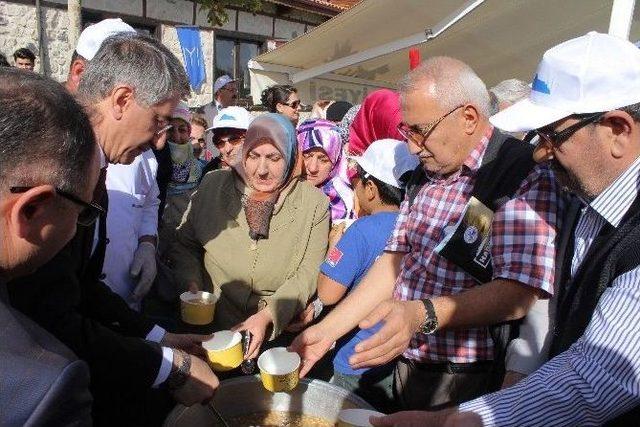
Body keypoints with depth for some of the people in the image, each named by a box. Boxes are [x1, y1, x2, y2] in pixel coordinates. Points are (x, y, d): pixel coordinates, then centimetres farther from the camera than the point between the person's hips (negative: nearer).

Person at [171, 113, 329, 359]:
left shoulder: (314, 203, -3)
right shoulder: (213, 185, 2)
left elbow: (308, 274, -8)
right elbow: (185, 244, 9)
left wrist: (267, 316, -20)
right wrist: (193, 287, -8)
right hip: (211, 325, 1)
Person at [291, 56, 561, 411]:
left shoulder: (527, 179, -17)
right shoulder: (425, 173, 5)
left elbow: (517, 294, -25)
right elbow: (396, 259, 3)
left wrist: (422, 314, -39)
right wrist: (327, 330, -2)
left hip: (468, 386, -6)